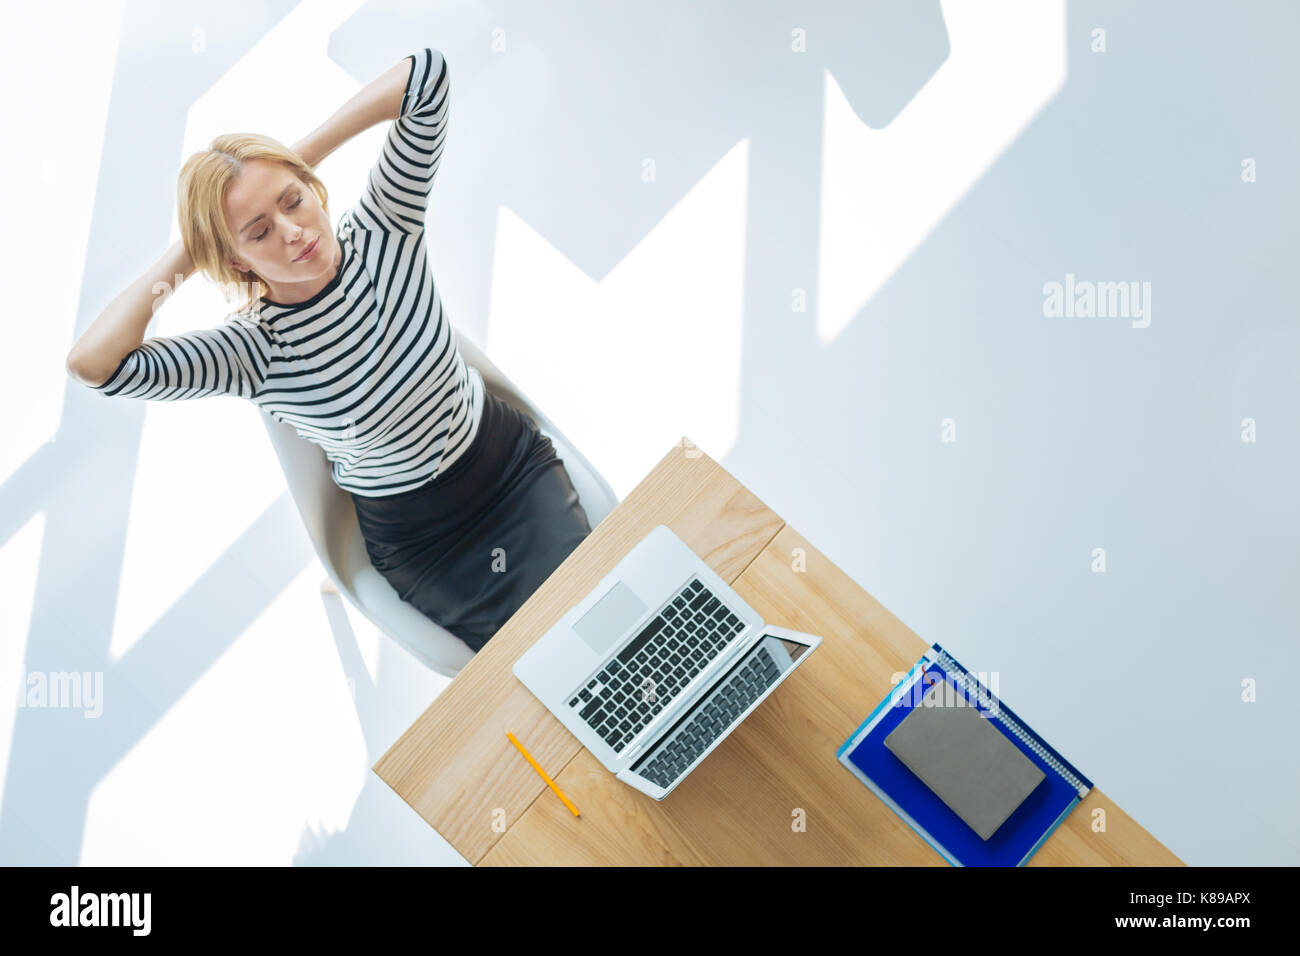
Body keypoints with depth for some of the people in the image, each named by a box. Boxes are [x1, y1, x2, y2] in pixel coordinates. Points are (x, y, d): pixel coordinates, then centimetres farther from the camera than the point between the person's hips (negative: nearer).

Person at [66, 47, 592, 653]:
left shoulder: (382, 230, -14)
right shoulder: (255, 349, -21)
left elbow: (426, 74, -21)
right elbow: (91, 363, -35)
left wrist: (302, 156, -18)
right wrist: (181, 258, -22)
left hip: (515, 463, 3)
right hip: (417, 541, -2)